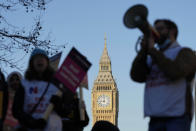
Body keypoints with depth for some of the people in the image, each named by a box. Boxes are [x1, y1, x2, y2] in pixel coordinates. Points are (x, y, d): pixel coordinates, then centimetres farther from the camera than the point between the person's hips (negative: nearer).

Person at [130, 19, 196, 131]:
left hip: (178, 116, -6)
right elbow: (137, 76, 6)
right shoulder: (151, 60, 23)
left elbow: (174, 72, -14)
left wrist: (152, 49, -5)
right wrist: (144, 48, 1)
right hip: (156, 118, 6)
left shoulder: (185, 53, 6)